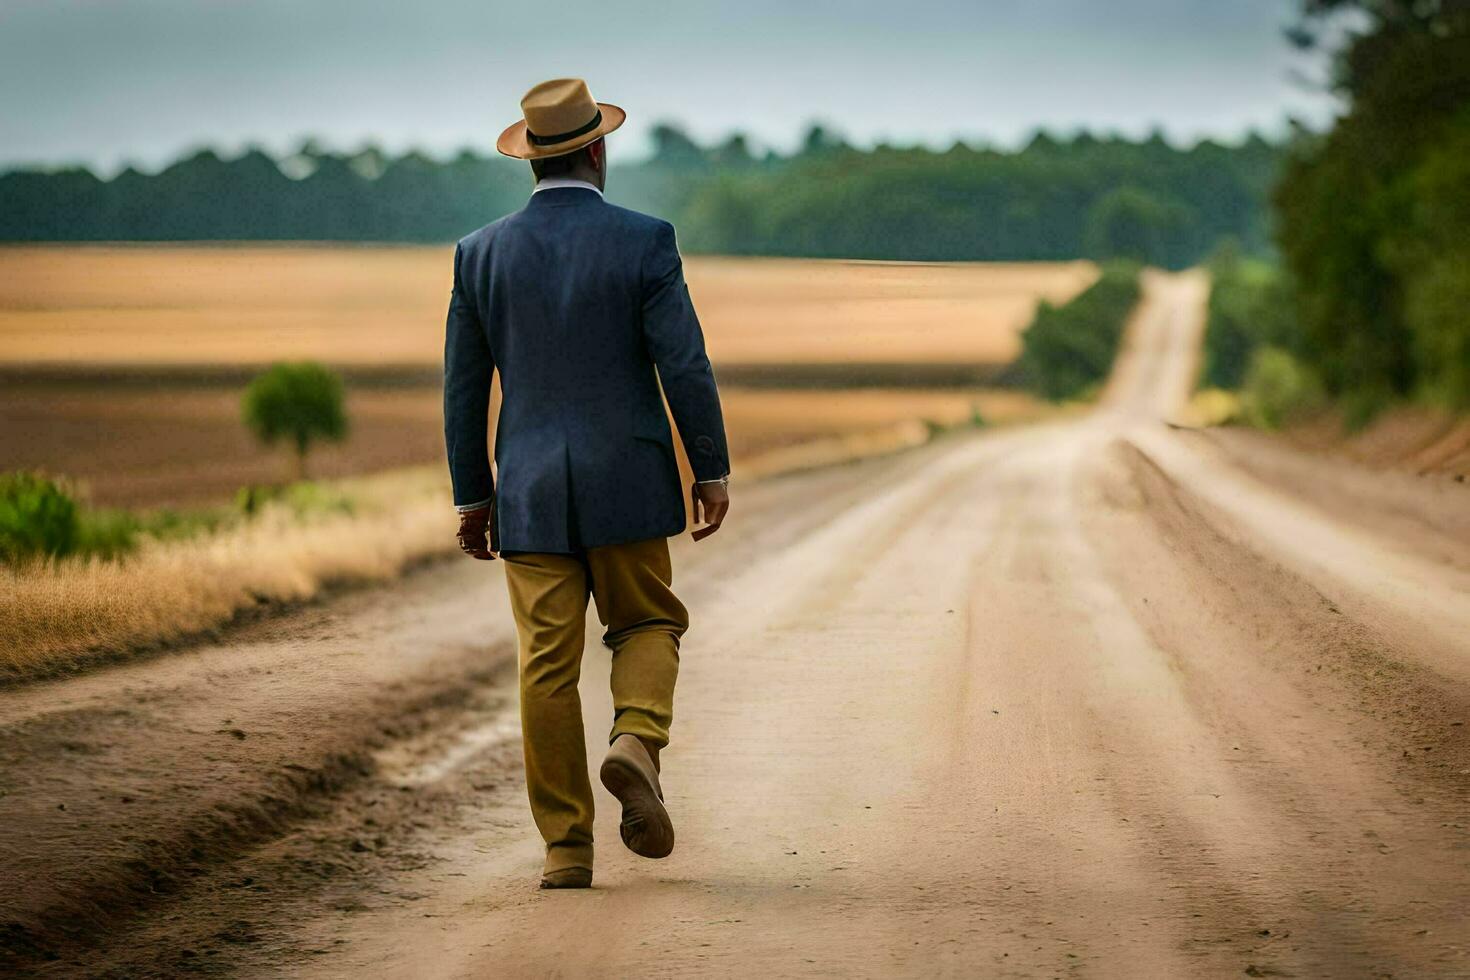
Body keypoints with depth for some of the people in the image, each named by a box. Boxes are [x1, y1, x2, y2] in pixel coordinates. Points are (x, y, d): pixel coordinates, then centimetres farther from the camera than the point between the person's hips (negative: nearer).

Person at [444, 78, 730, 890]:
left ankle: (566, 849, 4)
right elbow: (685, 365, -9)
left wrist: (471, 497, 13)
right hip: (626, 484, -2)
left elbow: (462, 386, 5)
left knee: (547, 665, 5)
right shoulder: (643, 242, -7)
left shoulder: (482, 253, 2)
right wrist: (711, 472, 0)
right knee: (647, 626, 18)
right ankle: (635, 742, -11)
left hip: (530, 490, 2)